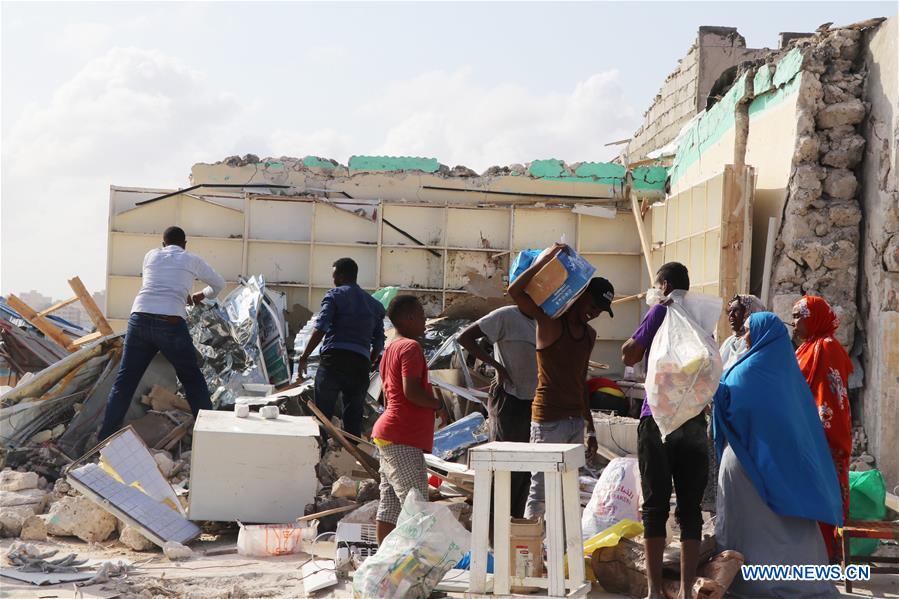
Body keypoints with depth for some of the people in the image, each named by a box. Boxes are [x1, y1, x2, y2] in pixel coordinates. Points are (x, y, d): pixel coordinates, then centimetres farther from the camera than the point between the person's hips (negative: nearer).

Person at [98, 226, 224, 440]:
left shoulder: (151, 255, 21)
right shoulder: (192, 260, 16)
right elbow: (219, 284, 30)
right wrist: (203, 295, 51)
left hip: (140, 318, 2)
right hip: (170, 324, -2)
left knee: (124, 381, 9)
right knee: (193, 380, 13)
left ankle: (105, 439, 9)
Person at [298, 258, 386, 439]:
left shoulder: (335, 295, 4)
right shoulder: (374, 304, 19)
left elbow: (320, 329, -7)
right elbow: (379, 343, 17)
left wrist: (304, 356, -2)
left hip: (334, 358, -4)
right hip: (360, 363, 4)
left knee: (322, 415, -2)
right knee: (353, 420, 7)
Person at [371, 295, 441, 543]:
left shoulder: (391, 348, 20)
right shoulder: (411, 347, -11)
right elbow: (411, 391, -23)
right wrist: (440, 404, -9)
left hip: (388, 436, 10)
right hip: (402, 439, -10)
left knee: (390, 504, 10)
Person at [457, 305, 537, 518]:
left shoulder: (537, 322, 14)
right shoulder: (506, 316, -10)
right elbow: (465, 337, -15)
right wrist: (496, 365, -17)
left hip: (532, 402, 8)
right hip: (509, 402, -8)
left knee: (525, 473, 12)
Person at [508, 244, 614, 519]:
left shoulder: (589, 334, 16)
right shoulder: (550, 321, -6)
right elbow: (515, 291, -22)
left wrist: (591, 429, 22)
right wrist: (546, 258, -19)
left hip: (576, 421, 8)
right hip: (548, 421, -8)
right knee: (540, 491, -7)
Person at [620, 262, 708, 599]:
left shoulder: (661, 312, -2)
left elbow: (628, 356, 2)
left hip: (657, 420, -4)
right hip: (694, 422, 4)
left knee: (655, 506, -1)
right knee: (690, 508, 5)